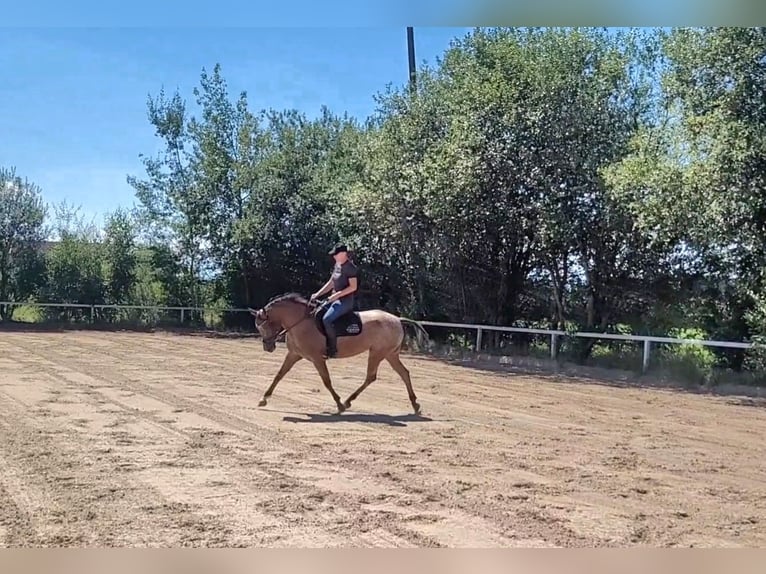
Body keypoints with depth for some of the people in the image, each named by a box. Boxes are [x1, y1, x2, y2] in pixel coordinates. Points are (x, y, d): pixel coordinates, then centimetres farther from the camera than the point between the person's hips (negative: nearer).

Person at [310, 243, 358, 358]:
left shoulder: (350, 267, -14)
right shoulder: (337, 265, 13)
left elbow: (353, 287, -18)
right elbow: (331, 283, 18)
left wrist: (337, 295, -22)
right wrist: (318, 294, 9)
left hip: (345, 300, -10)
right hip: (335, 299, 10)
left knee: (326, 319, -28)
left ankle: (333, 348, -20)